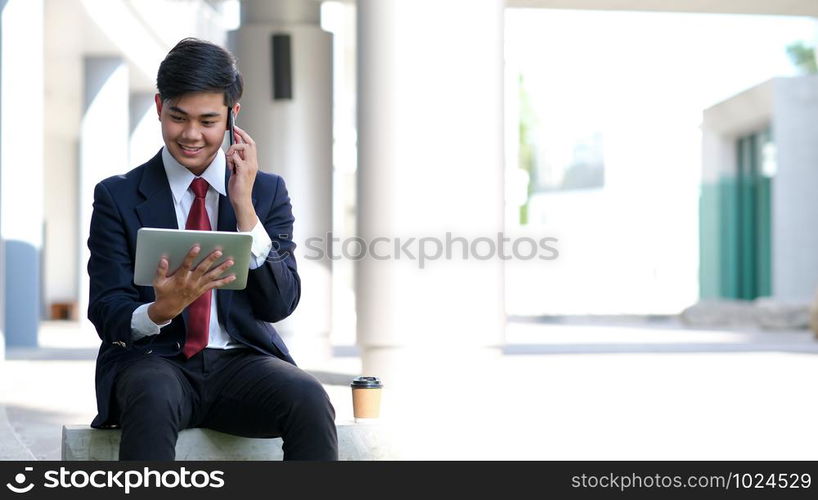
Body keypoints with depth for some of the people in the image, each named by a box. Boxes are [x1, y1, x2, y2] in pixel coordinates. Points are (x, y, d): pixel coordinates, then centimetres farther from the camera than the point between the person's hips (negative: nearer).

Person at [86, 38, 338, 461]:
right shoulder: (117, 196, 5)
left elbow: (280, 304, 1)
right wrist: (162, 310, -24)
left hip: (242, 362, 2)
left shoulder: (269, 191, 10)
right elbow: (106, 314, -1)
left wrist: (245, 208, -9)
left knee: (308, 397, -31)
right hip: (155, 361, -1)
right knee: (153, 399, -38)